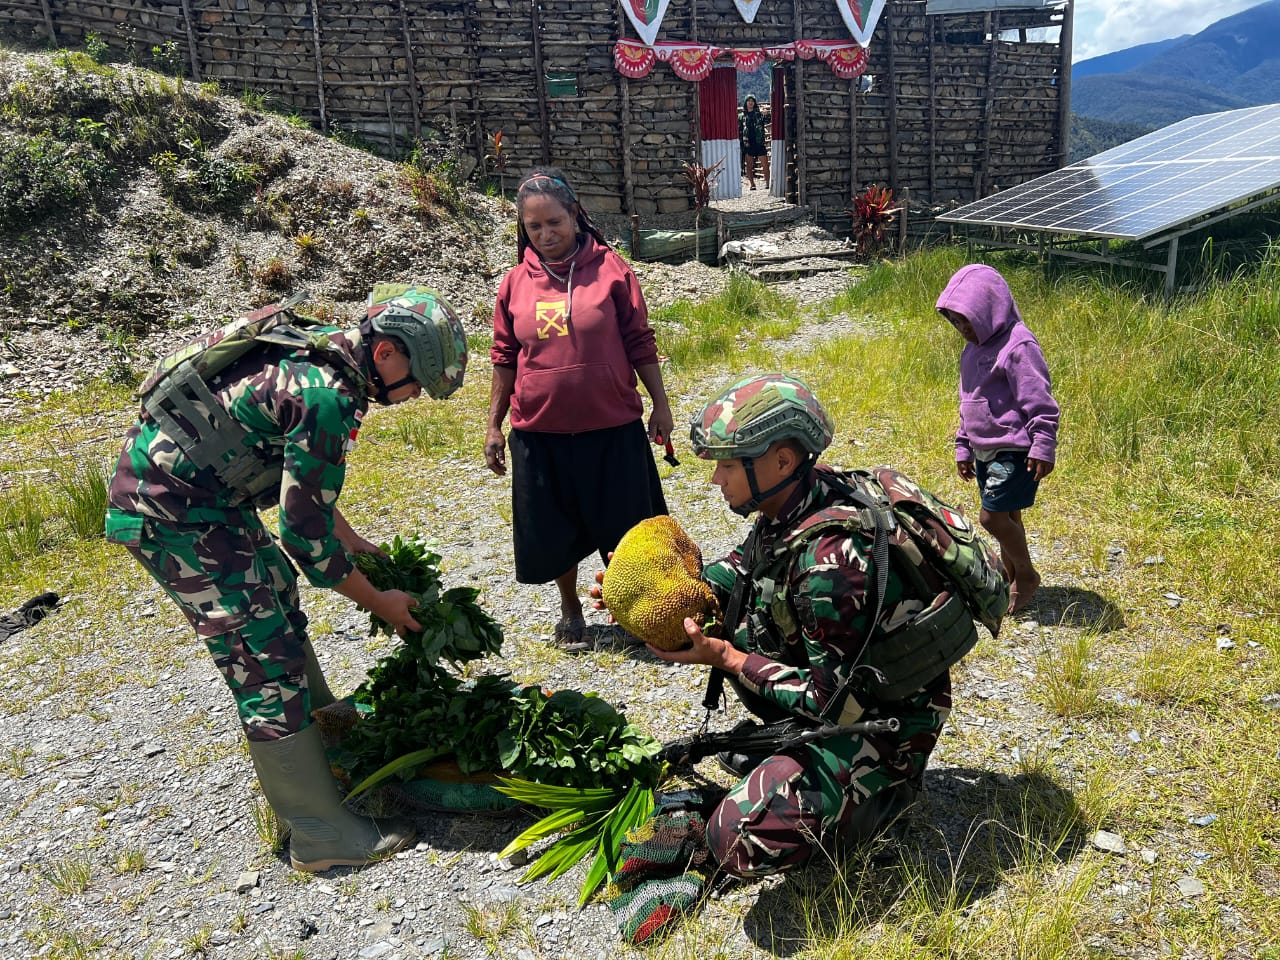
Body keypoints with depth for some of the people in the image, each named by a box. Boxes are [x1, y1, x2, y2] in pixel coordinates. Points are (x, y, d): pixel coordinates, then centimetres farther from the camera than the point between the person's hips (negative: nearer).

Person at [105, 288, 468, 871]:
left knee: (277, 599, 23)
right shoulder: (327, 395, -25)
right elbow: (304, 528, -20)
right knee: (263, 659, -8)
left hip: (201, 489, 11)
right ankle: (320, 834, 0)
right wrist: (378, 601, -7)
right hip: (170, 513, -11)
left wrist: (353, 541, 20)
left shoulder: (316, 349, 5)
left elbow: (305, 477, 17)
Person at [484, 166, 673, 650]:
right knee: (554, 530, 14)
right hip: (539, 433, 2)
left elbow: (640, 343, -1)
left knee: (622, 523, 9)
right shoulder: (516, 282, 1)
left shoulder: (610, 269, -5)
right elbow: (505, 359, 7)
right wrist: (493, 426, 7)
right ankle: (570, 609, 36)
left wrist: (660, 404, 0)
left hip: (612, 428, -2)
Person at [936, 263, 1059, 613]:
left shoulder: (1018, 346, -17)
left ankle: (1026, 575, 11)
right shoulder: (973, 349, 12)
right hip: (985, 451, 9)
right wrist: (963, 448, 20)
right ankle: (1011, 579, 26)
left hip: (1015, 451, -8)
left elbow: (1041, 403, -19)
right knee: (1006, 517, 15)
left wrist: (1043, 449, -21)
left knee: (992, 517, -9)